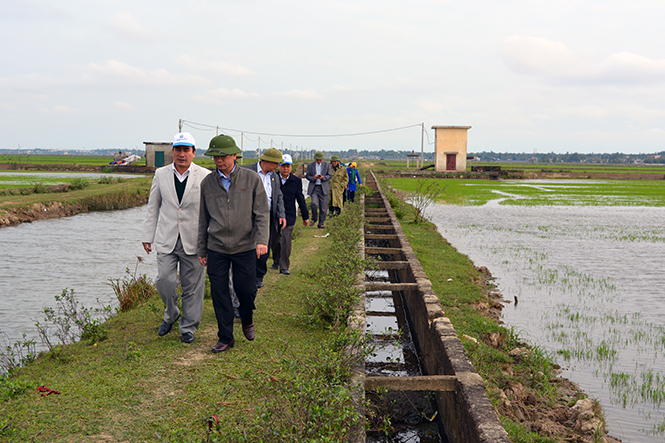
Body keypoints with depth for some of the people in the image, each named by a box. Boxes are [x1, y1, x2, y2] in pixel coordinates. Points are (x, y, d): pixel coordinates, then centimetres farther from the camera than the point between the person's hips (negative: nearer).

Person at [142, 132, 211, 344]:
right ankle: (171, 315, 25)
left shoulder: (205, 176, -1)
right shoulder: (161, 174, 7)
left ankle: (188, 327, 20)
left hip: (194, 241, -2)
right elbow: (153, 207, 13)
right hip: (166, 239, 2)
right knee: (164, 281, -4)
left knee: (192, 286, 4)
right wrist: (147, 235, 10)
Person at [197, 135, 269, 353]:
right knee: (219, 293, 2)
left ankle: (247, 320, 33)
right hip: (216, 247, 2)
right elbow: (203, 219, 12)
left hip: (245, 247, -2)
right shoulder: (207, 183, 4)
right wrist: (201, 249, 13)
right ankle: (226, 338, 15)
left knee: (246, 289, 1)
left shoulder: (251, 179, -1)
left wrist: (262, 240, -15)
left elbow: (262, 213, -2)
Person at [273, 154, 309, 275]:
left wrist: (305, 216, 12)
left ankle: (284, 267, -2)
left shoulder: (296, 181, 0)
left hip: (289, 215, -1)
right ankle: (276, 261, 35)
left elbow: (300, 199, 8)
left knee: (286, 240, -10)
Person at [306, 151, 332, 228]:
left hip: (323, 188, 1)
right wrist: (313, 178, -14)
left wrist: (323, 177, -15)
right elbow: (307, 176, 8)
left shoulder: (327, 165, 6)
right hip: (313, 188, -1)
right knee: (314, 203, -20)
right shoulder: (310, 165, 6)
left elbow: (330, 175, 5)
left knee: (323, 207, 0)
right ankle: (314, 219, 4)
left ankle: (321, 223, 13)